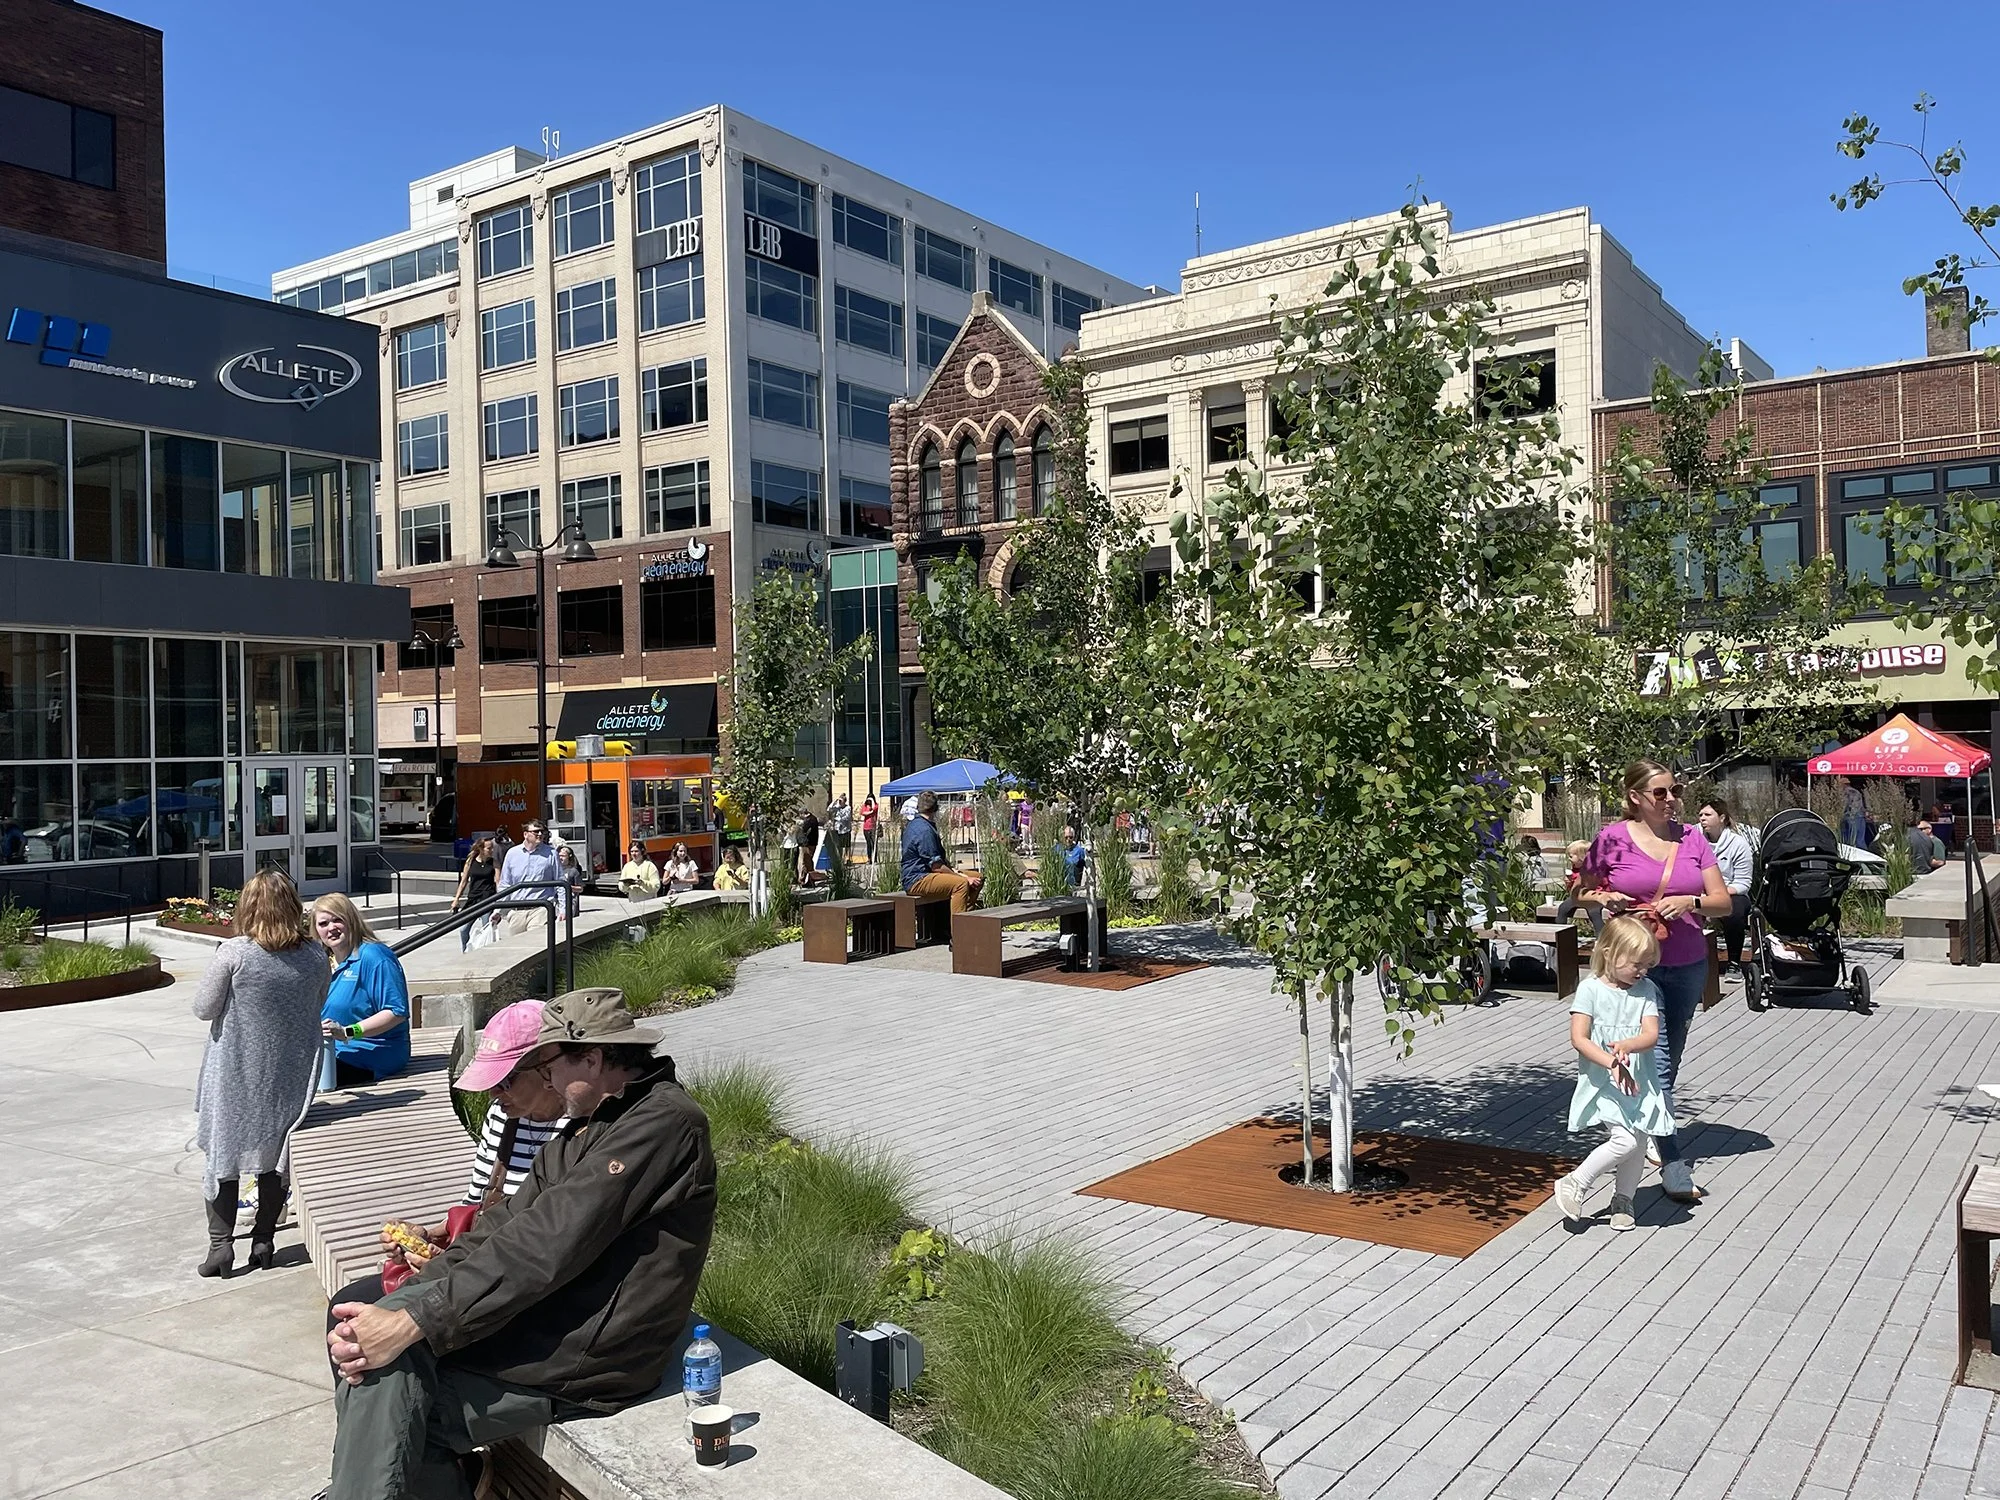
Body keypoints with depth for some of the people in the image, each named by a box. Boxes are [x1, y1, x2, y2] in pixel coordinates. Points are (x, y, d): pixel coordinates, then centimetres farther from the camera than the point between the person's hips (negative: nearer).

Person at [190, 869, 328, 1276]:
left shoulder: (234, 953, -18)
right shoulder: (315, 957, -8)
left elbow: (203, 1008, -9)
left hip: (235, 1078, -3)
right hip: (289, 1078, 3)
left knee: (222, 1153, 13)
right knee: (275, 1157, 16)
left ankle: (220, 1245, 13)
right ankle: (264, 1240, 23)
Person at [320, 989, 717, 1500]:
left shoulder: (665, 1122, -17)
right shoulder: (584, 1129, 16)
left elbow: (543, 1246, -23)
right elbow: (502, 1226, 6)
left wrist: (411, 1321, -23)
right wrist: (398, 1305, -8)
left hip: (591, 1358, -9)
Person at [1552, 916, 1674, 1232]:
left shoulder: (1646, 990, 3)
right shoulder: (1591, 989, -9)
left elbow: (1651, 1035, -7)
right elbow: (1579, 1038, -14)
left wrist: (1626, 1045, -27)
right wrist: (1612, 1063, -25)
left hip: (1639, 1082, 5)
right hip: (1603, 1084, -5)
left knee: (1638, 1142, 8)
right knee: (1625, 1139, -17)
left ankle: (1622, 1200, 29)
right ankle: (1574, 1185, -1)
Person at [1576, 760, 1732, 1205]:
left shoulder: (1691, 838, 5)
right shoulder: (1613, 839, -5)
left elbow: (1724, 902, 4)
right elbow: (1582, 894, 6)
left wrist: (1689, 902, -15)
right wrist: (1605, 899, -14)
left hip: (1688, 966, 4)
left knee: (1670, 1061, 15)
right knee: (1655, 1063, -10)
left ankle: (1655, 1135, 33)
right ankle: (1675, 1169, -7)